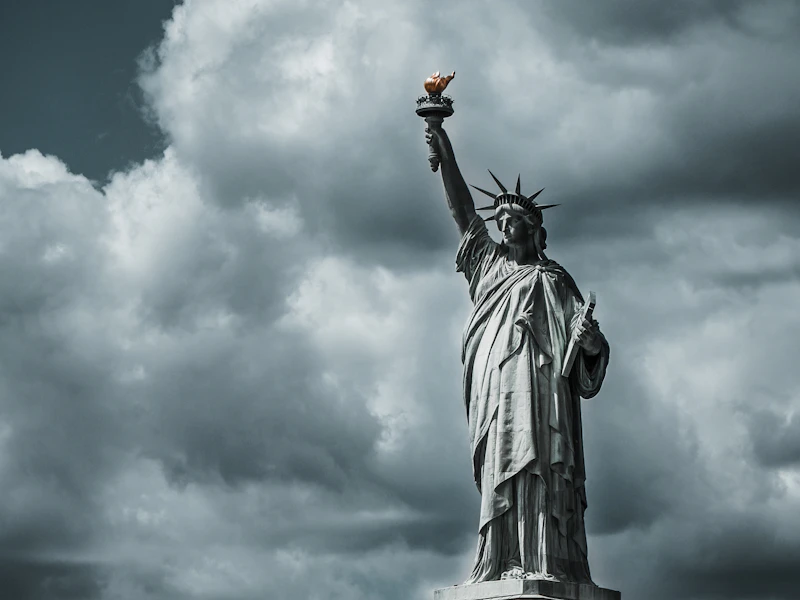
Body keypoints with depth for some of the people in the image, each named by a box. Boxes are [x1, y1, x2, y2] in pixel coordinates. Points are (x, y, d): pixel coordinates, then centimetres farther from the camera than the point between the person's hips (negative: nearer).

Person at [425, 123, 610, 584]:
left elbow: (586, 339, 7)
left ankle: (546, 565, -24)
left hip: (538, 381, -3)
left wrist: (592, 341, -18)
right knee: (502, 472, -5)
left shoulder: (554, 279, 14)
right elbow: (463, 211, 18)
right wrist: (446, 155, 11)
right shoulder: (490, 263, 24)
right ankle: (505, 566, -10)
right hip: (495, 386, 4)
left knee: (537, 468, -16)